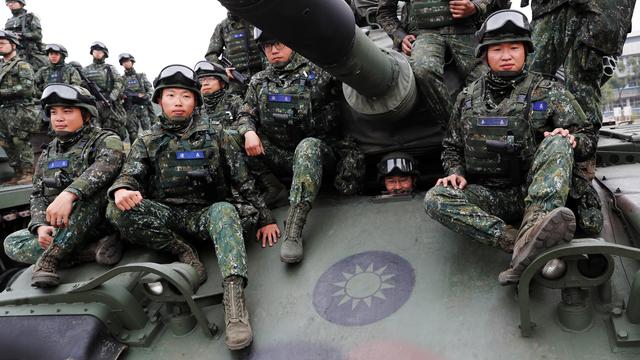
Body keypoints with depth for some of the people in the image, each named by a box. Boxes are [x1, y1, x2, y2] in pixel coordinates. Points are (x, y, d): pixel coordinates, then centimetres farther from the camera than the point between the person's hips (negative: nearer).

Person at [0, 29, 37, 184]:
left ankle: (28, 173, -1)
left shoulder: (22, 65, -4)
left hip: (20, 112, -8)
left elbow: (27, 87, -16)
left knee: (21, 143, -7)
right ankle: (18, 174, 16)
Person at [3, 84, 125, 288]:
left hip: (100, 223, -6)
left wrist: (69, 194, -42)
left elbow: (107, 164, -26)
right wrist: (41, 225, -12)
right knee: (12, 244, -15)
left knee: (90, 191, -33)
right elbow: (37, 195, 11)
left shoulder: (106, 141, -3)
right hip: (58, 230, 6)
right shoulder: (48, 154, 17)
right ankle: (93, 249, -25)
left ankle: (49, 257, -29)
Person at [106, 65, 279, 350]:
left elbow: (244, 179, 5)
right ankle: (183, 251, -18)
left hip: (206, 214, -1)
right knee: (117, 211, -25)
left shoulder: (215, 137, 8)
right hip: (165, 216, 2)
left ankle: (234, 301, -49)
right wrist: (121, 190, -30)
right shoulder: (146, 142, 11)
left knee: (224, 211, -37)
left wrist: (265, 218, -1)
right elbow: (131, 174, -4)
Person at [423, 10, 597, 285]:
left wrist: (570, 141, -20)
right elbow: (452, 145, 19)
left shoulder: (549, 92, 5)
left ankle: (534, 227, -48)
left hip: (536, 192, -1)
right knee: (436, 199, -25)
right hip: (488, 195, 2)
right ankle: (526, 247, -37)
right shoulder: (468, 97, 12)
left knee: (557, 144, -28)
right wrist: (455, 172, -2)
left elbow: (588, 137, 4)